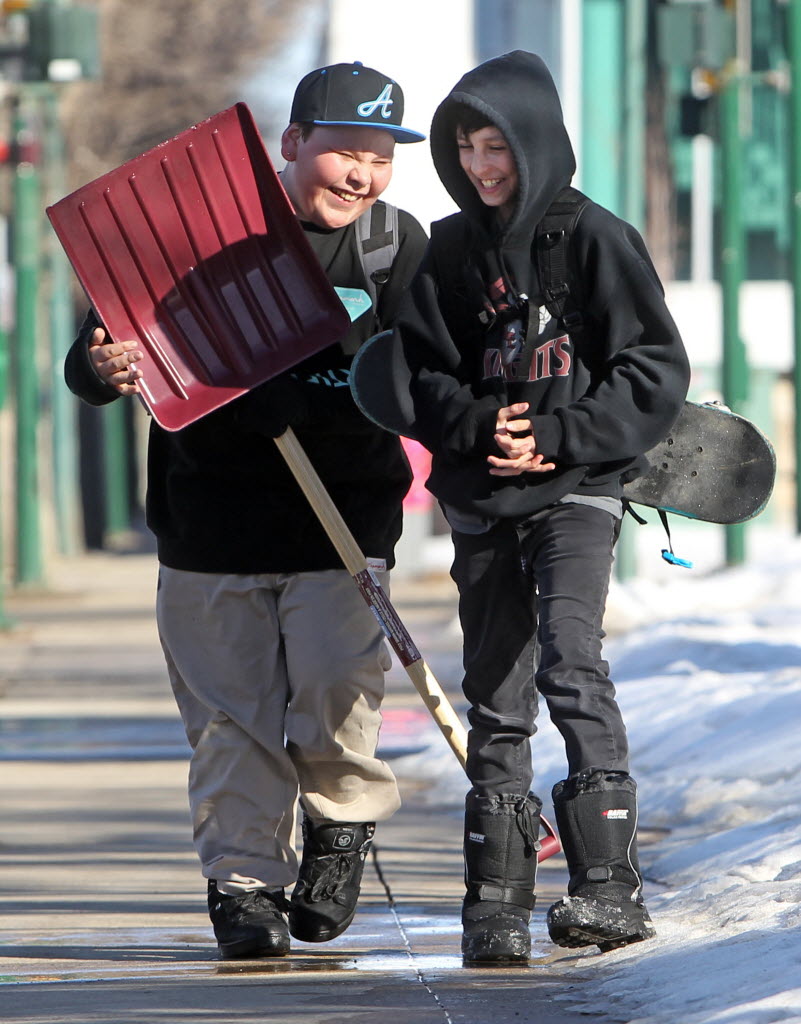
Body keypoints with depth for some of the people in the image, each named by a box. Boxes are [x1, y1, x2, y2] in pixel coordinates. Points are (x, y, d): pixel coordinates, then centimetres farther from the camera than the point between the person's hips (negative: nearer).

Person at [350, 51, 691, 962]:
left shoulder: (593, 239, -4)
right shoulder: (452, 252, 8)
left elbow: (655, 372, -5)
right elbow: (403, 371, 6)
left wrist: (558, 435, -14)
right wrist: (476, 424, -12)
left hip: (576, 491, -4)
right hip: (481, 502, 4)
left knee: (569, 663, -21)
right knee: (496, 695, 5)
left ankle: (609, 885, -22)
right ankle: (498, 902, 10)